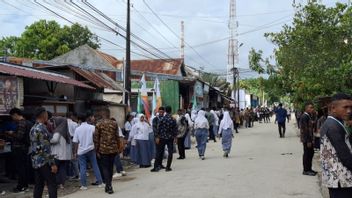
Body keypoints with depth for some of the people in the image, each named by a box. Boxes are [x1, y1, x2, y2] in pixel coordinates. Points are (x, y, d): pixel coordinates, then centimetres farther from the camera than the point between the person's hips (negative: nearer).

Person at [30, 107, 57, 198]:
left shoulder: (33, 129, 13)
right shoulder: (42, 128, -15)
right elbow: (46, 148, -19)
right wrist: (52, 163, -17)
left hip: (35, 161, 9)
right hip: (44, 161, -9)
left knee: (38, 186, 10)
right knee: (52, 185, -5)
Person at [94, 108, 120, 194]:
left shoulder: (99, 124, -5)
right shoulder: (114, 123, 2)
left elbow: (96, 138, -5)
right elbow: (117, 137, 3)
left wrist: (97, 150, 2)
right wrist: (118, 148, 13)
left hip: (103, 149, -3)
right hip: (113, 149, 3)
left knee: (105, 167, 3)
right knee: (110, 167, 14)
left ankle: (109, 186, -7)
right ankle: (108, 185, 24)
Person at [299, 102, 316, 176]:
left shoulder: (309, 116, 12)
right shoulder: (304, 117, -18)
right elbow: (305, 130, -21)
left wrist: (312, 140, 15)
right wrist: (308, 141, -21)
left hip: (310, 139, 9)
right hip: (306, 140, -9)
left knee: (311, 153, 16)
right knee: (307, 154, -1)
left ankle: (309, 169, 27)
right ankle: (306, 170, 9)